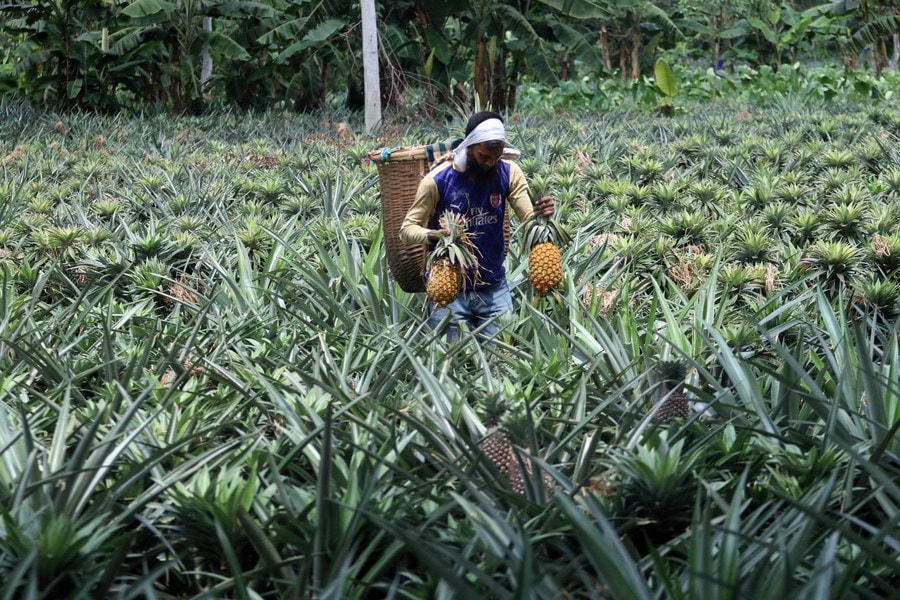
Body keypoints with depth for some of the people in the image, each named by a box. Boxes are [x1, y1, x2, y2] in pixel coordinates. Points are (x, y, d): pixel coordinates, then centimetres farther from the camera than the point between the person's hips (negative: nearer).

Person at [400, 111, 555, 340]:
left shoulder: (508, 173, -4)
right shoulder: (438, 180, -13)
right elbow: (407, 229, -9)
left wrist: (541, 214, -32)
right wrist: (432, 235, -31)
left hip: (494, 289, 3)